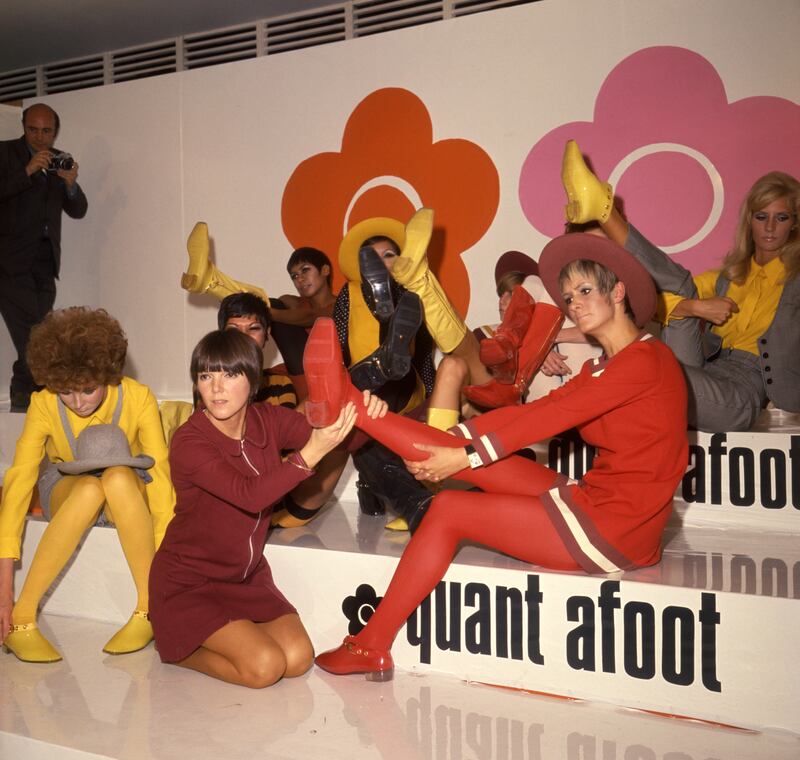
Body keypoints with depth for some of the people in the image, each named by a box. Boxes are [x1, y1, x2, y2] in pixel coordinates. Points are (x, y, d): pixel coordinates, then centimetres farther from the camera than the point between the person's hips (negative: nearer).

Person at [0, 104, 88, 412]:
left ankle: (25, 398, 9)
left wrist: (71, 183, -7)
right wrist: (27, 171, -21)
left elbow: (78, 211, 12)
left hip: (45, 259, 4)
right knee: (30, 334, -12)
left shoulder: (61, 161, 14)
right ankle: (25, 396, -3)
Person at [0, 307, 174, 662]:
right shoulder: (43, 404, -21)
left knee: (118, 478, -38)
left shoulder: (138, 398, -23)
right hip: (64, 492, 1)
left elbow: (159, 473, -29)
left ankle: (148, 610, -28)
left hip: (127, 494, 0)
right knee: (88, 488, -37)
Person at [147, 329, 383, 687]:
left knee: (299, 659, -8)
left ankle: (205, 638, 15)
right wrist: (310, 453, -46)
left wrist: (361, 417, -40)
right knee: (264, 666, -18)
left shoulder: (269, 421, -5)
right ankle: (175, 647, 8)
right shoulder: (188, 442, -23)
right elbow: (250, 495, -37)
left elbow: (333, 438, -17)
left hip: (246, 575, 6)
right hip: (188, 582, -6)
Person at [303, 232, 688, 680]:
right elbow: (534, 410, 7)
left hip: (612, 527, -8)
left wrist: (466, 458, -17)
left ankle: (372, 647, -1)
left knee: (449, 511, -8)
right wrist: (452, 447, -3)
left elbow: (552, 417, -19)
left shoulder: (646, 358, -13)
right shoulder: (605, 368, 16)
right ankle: (349, 405, 1)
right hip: (593, 503, 8)